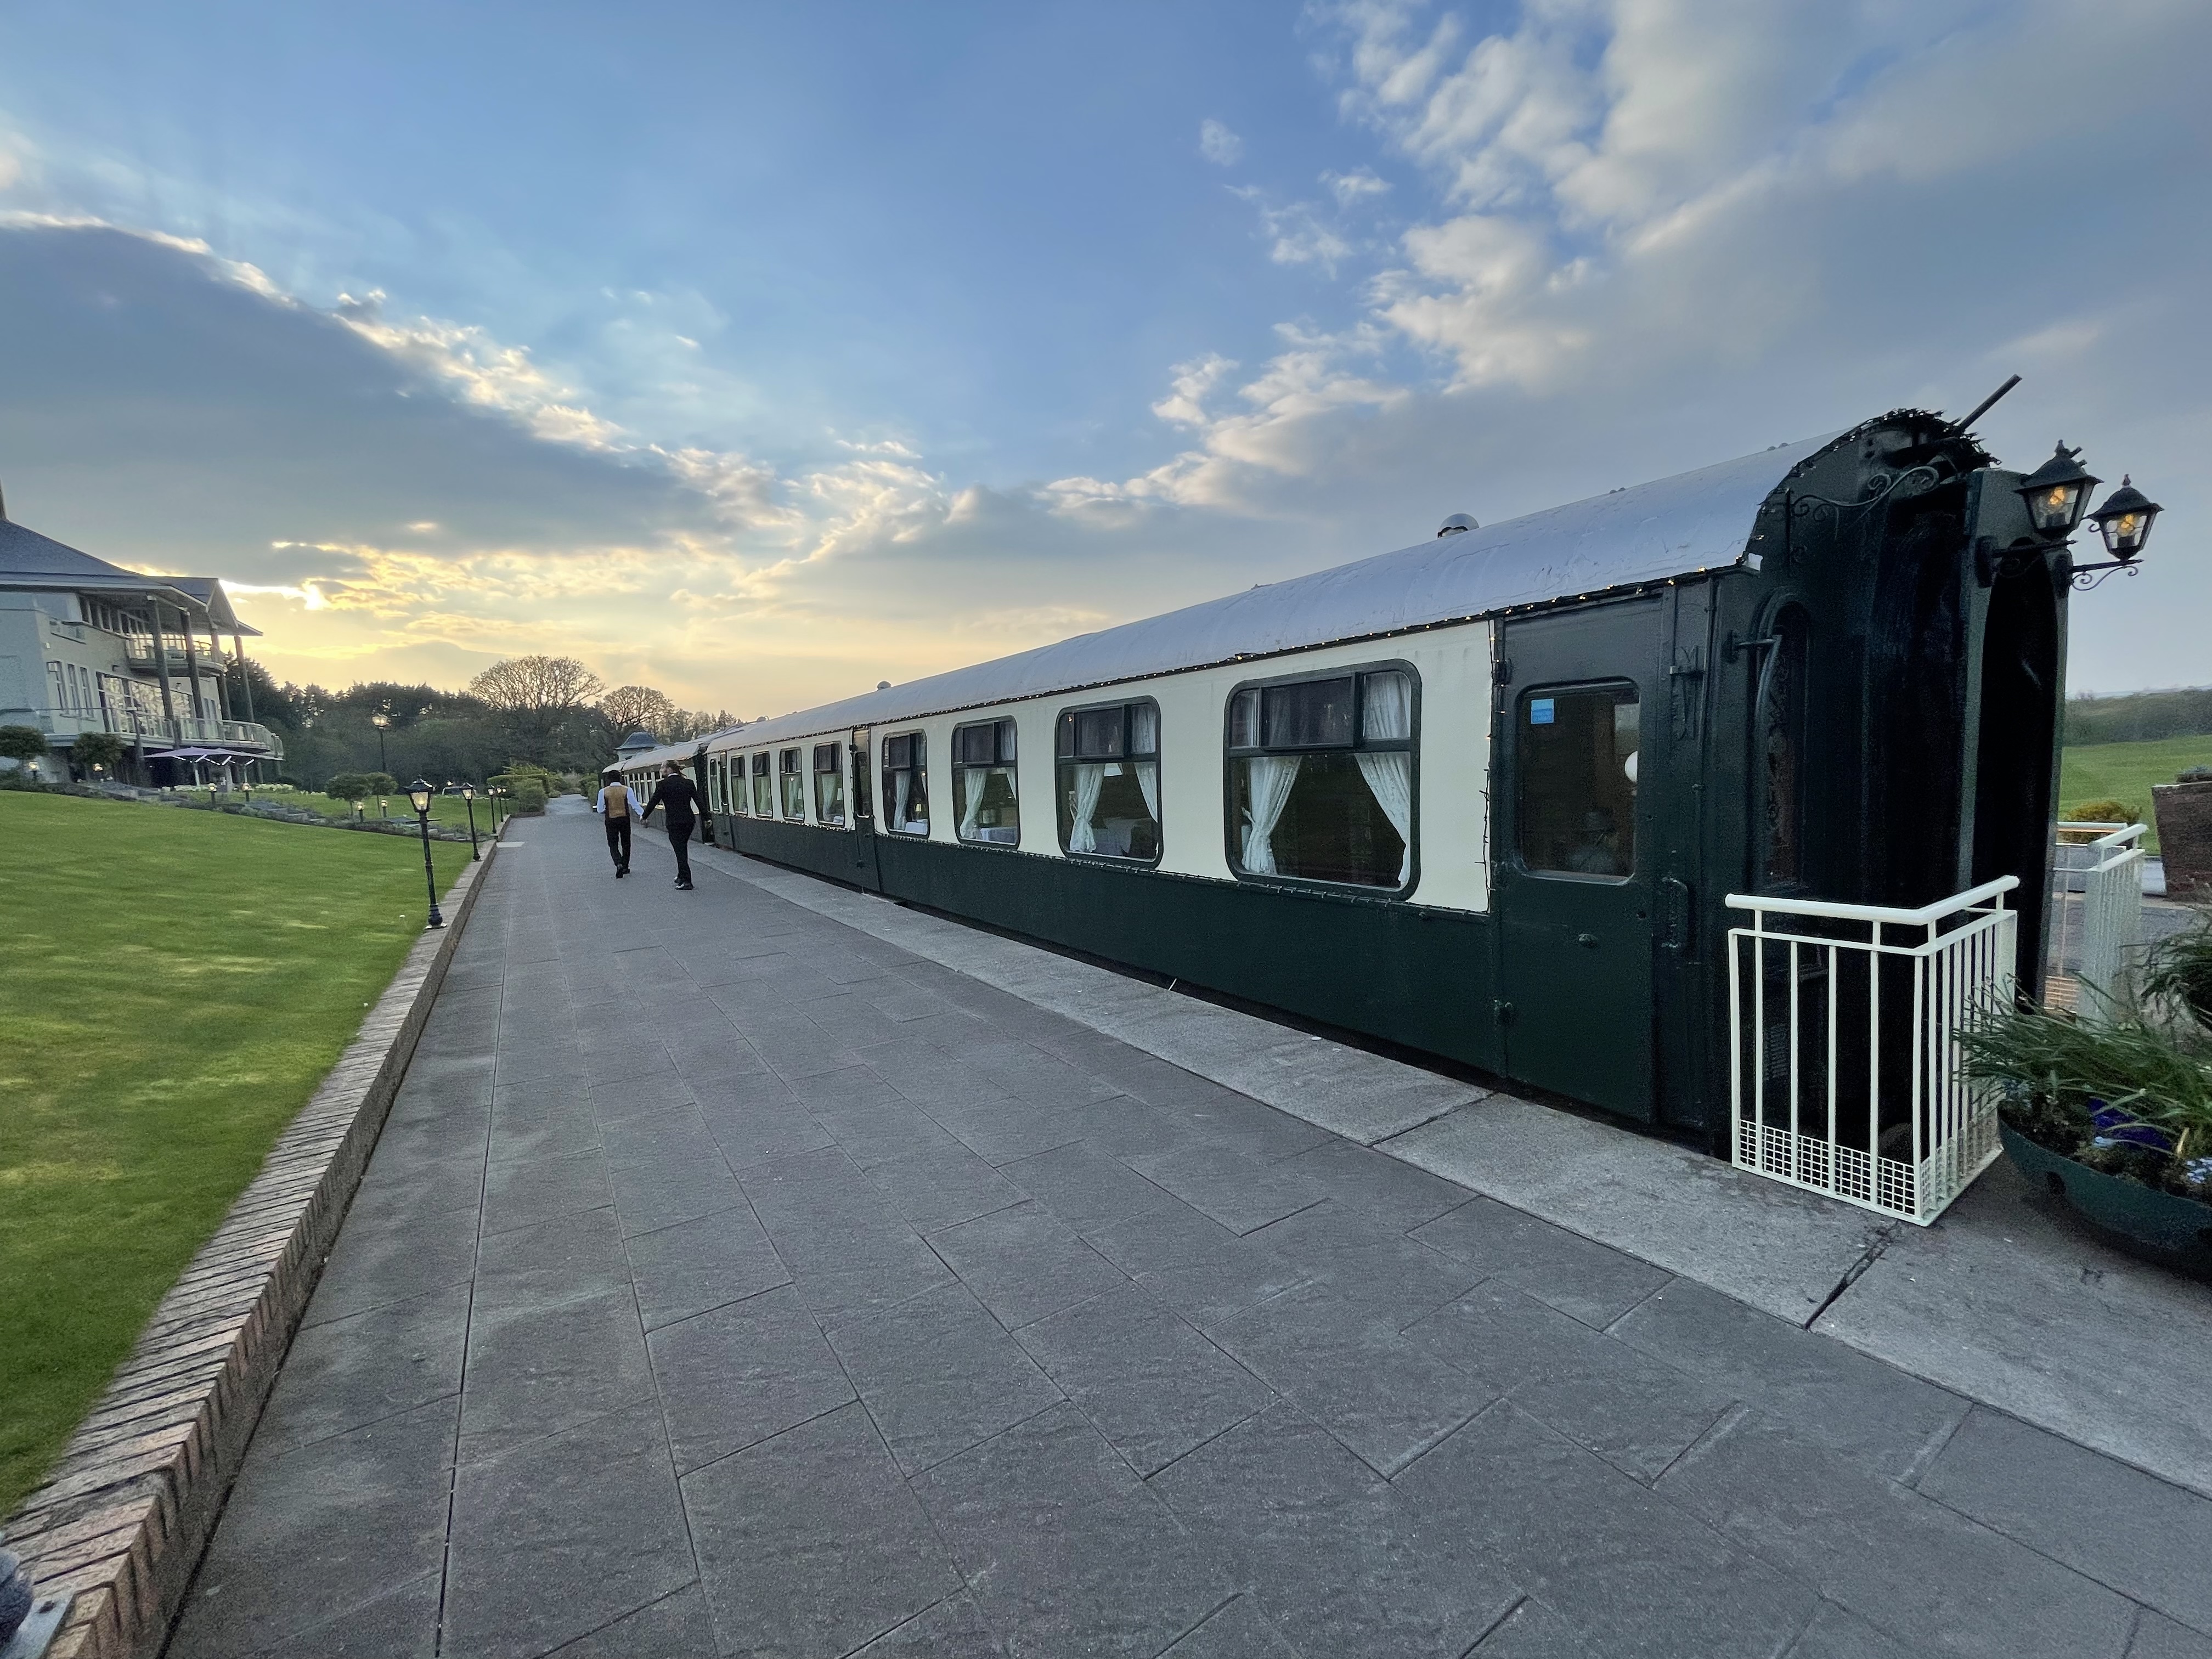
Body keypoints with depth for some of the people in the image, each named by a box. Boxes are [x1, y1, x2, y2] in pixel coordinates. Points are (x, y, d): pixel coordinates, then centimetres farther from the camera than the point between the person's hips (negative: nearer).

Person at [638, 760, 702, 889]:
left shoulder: (663, 784, -7)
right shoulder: (689, 783, 5)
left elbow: (653, 802, 0)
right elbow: (699, 801, 5)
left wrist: (644, 816, 15)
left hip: (674, 823, -5)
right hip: (689, 820, 5)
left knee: (680, 851, -1)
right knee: (682, 849, 20)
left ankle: (686, 882, -4)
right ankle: (682, 876, 29)